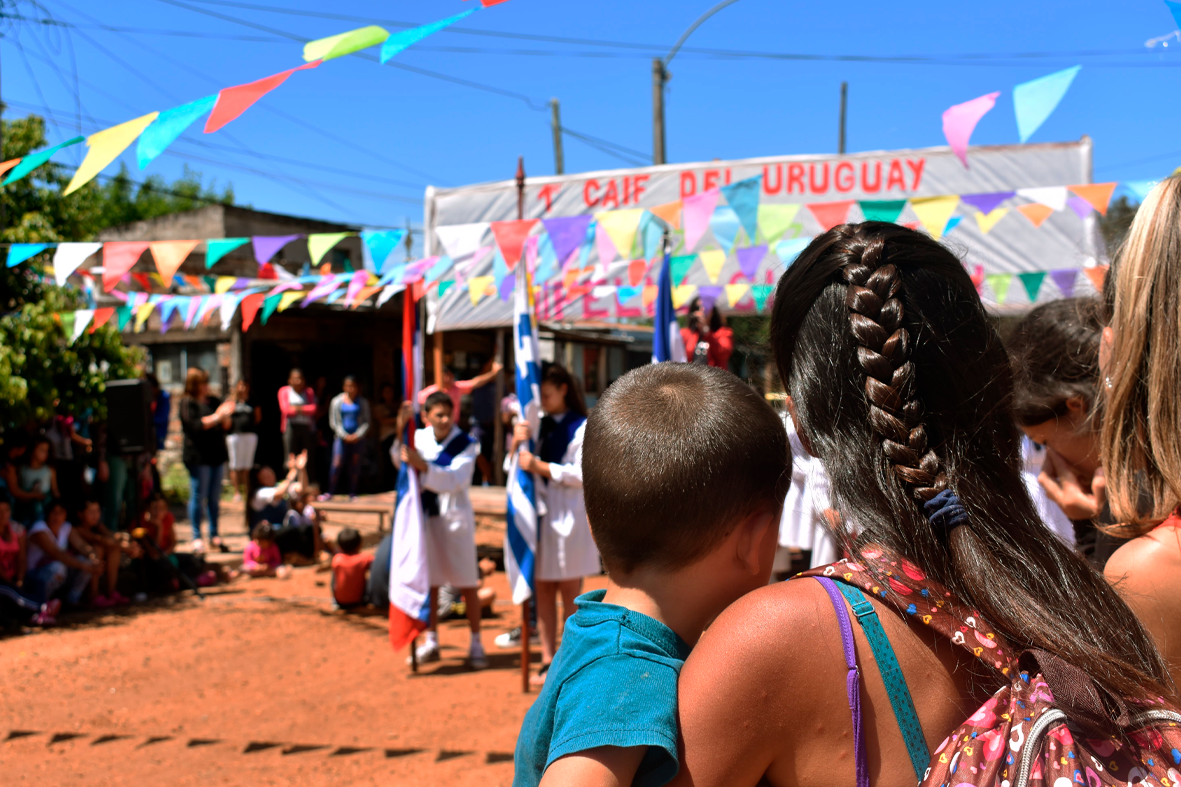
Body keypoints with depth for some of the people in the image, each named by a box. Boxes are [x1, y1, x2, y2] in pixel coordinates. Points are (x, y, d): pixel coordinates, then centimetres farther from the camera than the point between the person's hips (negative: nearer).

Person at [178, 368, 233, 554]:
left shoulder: (214, 401, 16)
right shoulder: (187, 403, -2)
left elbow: (225, 426, 16)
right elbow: (195, 426, -14)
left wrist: (226, 416, -5)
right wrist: (216, 416, -17)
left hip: (217, 454, 6)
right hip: (198, 456, -6)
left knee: (215, 498, 10)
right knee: (198, 497, -5)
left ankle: (214, 536, 16)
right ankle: (197, 538, 2)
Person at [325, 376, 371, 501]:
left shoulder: (362, 402, 5)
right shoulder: (337, 401, 2)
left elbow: (366, 421, 3)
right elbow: (333, 422, 2)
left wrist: (358, 435, -10)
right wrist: (345, 436, -7)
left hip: (357, 438, 1)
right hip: (341, 437, -1)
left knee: (355, 465, 1)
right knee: (337, 464, -9)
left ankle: (352, 493, 9)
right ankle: (330, 492, -2)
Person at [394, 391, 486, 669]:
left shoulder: (465, 445, -9)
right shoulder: (419, 438, 1)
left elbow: (454, 480, -21)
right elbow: (400, 460, -14)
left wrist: (423, 466, -33)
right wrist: (401, 433, -29)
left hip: (455, 516, -3)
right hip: (425, 515, 3)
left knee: (468, 583, 1)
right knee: (429, 581, 11)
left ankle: (476, 643, 10)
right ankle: (431, 641, 23)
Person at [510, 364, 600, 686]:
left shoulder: (582, 427, -5)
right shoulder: (539, 426, 12)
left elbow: (583, 474, -12)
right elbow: (514, 467, 11)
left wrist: (542, 467, -17)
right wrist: (517, 444, -9)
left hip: (569, 514, -5)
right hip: (540, 512, 5)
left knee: (569, 591, 1)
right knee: (542, 589, 5)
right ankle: (548, 661, 11)